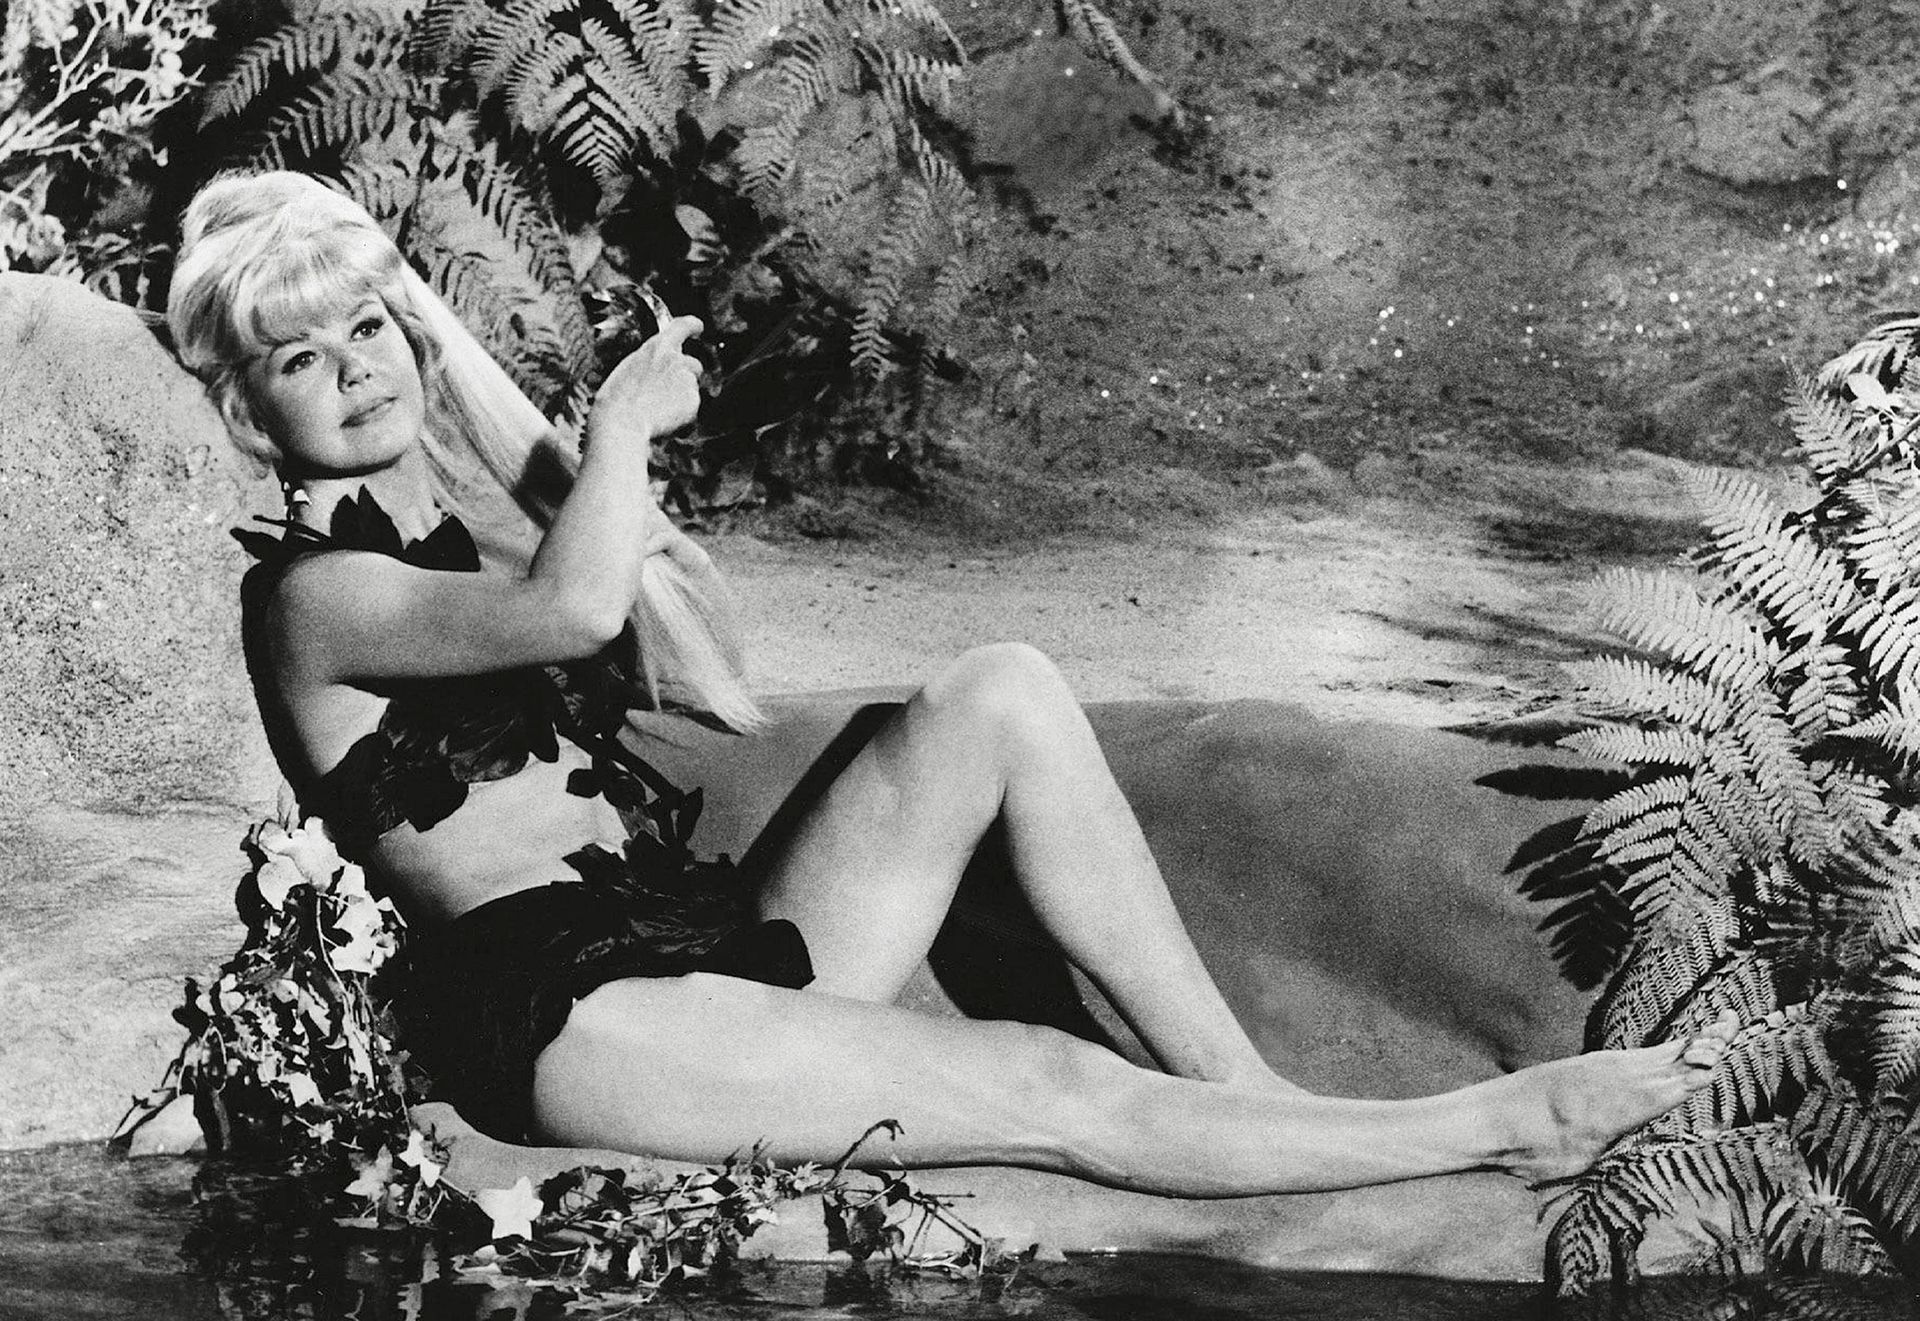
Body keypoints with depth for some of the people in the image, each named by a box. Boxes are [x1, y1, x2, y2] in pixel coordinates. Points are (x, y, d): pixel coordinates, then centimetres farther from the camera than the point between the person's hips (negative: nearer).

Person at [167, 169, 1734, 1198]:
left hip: (725, 937, 8)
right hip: (569, 1005, -8)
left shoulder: (479, 525, 21)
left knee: (1001, 691, -11)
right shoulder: (313, 594, -5)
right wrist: (623, 416, -9)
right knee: (1065, 1094, -20)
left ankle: (1243, 1088, -13)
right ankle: (1499, 1126, -9)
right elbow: (572, 605, -27)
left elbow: (718, 686, 10)